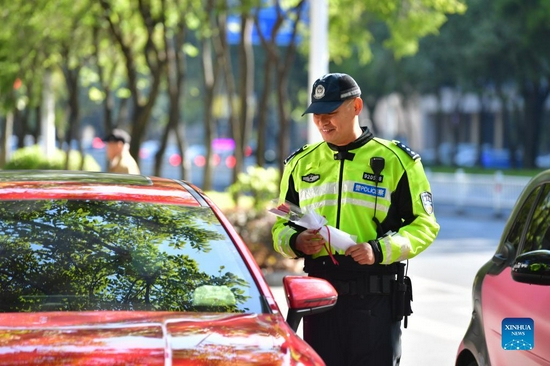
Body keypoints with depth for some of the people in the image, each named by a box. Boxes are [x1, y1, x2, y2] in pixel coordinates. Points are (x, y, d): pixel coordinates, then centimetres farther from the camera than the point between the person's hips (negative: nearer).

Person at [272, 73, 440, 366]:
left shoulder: (395, 161, 1)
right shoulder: (300, 164, 13)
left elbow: (424, 224, -1)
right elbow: (281, 226, 19)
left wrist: (379, 250, -17)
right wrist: (296, 242, -6)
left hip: (376, 299, -4)